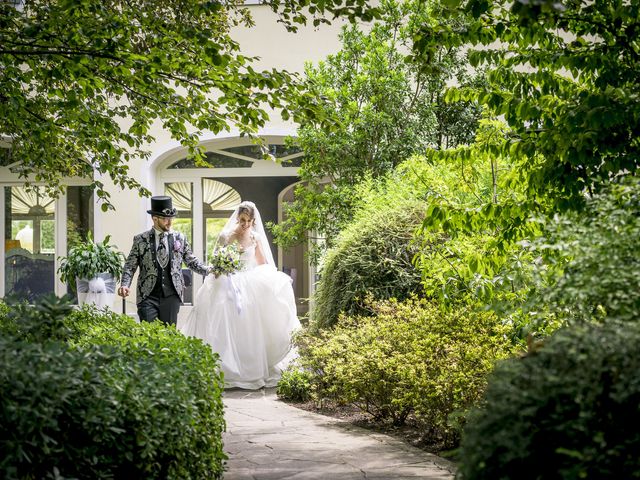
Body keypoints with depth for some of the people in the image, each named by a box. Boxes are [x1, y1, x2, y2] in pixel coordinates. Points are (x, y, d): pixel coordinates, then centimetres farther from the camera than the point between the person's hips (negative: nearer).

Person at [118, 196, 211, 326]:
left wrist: (209, 270, -2)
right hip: (148, 296, -2)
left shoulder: (179, 238, 9)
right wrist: (125, 285, -13)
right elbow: (130, 266, 3)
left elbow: (191, 261, 14)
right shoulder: (141, 240, 3)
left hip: (172, 296, 2)